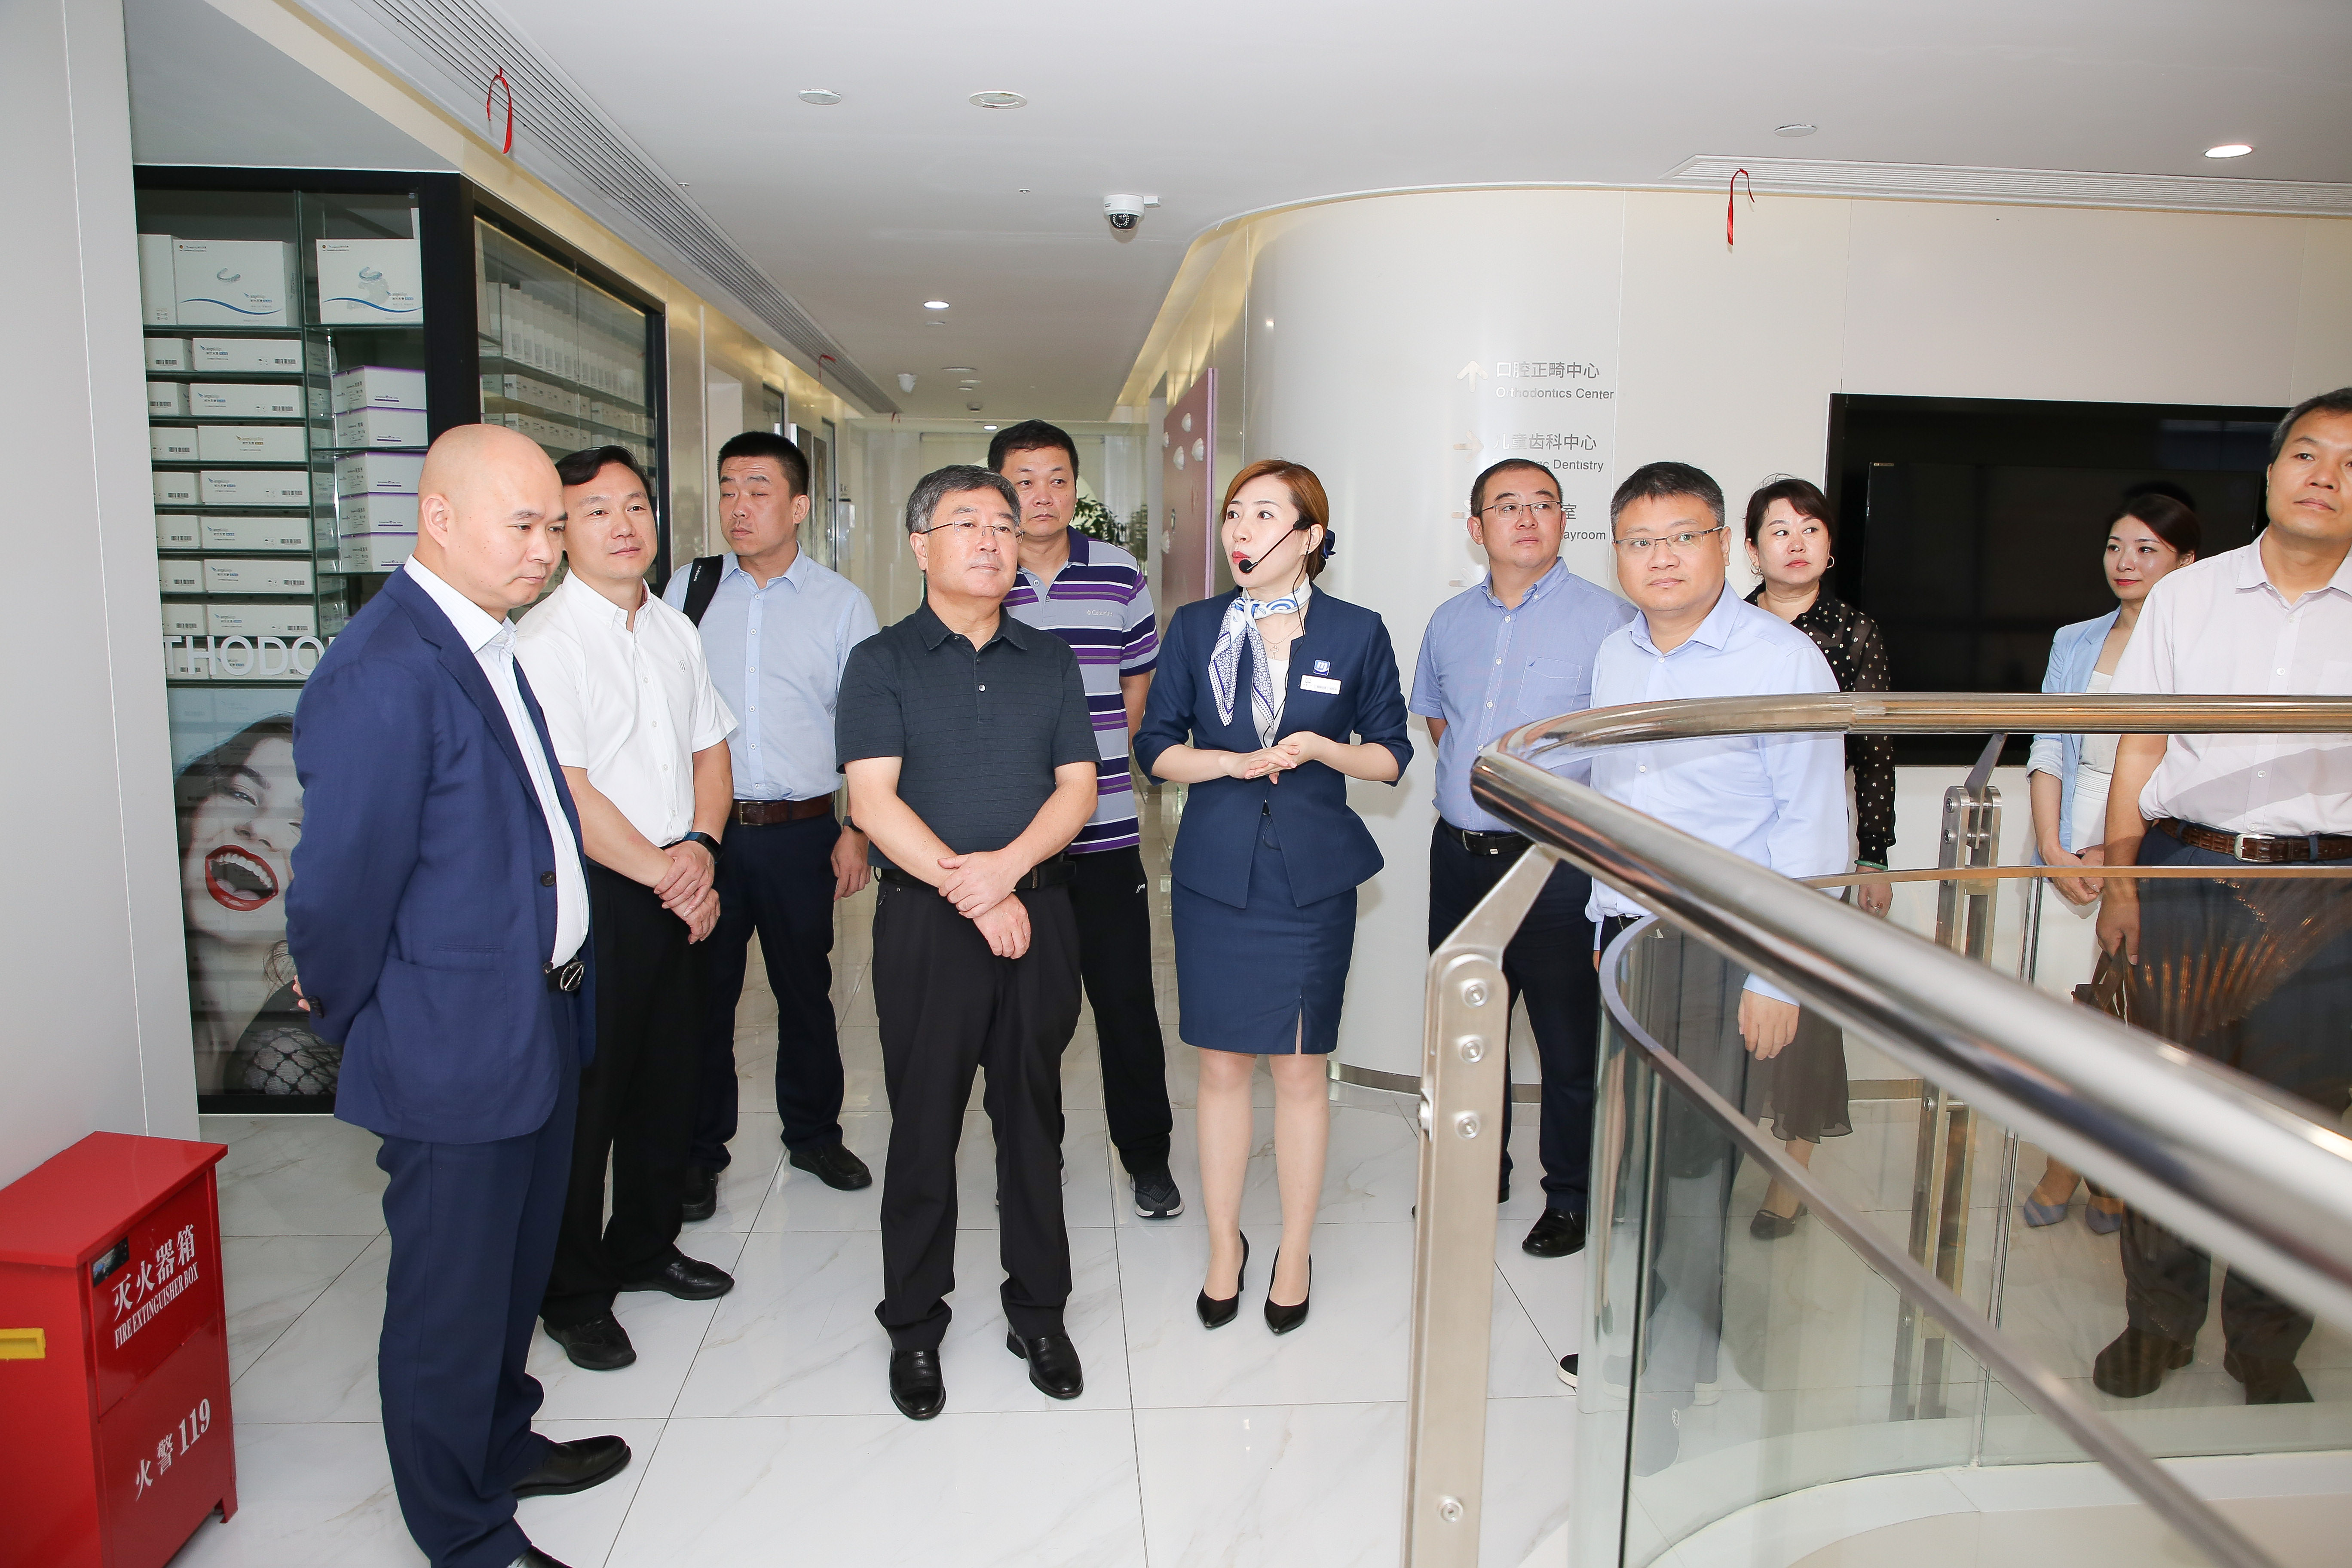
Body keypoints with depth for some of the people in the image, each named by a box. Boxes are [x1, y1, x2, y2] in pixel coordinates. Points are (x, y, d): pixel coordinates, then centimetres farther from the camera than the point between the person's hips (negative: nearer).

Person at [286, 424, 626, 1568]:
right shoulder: (382, 675, -24)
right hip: (455, 1052, -9)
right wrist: (351, 1024, -6)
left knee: (516, 1272, 26)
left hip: (538, 1022, 9)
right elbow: (341, 885, -20)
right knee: (451, 1301, 11)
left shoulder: (491, 645, 6)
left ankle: (502, 1447, 48)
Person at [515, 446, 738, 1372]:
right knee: (586, 1096, 3)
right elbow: (566, 795, -18)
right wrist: (665, 874, -13)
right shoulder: (542, 642, -13)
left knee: (669, 1079, 17)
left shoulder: (674, 631, 11)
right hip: (589, 897, -7)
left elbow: (710, 749, 14)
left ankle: (646, 1246, 37)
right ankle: (573, 1295, 21)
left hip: (674, 891, 7)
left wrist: (699, 845, -4)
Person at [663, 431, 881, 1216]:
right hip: (702, 827, 1)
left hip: (802, 832, 0)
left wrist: (858, 830, -3)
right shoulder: (687, 588, 5)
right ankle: (699, 1153, 23)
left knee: (807, 992, 12)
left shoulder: (841, 603, 1)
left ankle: (814, 1134, 31)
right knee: (702, 993, 7)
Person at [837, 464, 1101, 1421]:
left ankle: (1039, 1313, 26)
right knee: (924, 1124, 6)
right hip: (926, 920, -2)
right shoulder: (882, 663, 1)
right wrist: (971, 894, -15)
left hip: (1039, 912, 3)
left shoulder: (1050, 660, 10)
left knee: (1032, 1118, 11)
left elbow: (1078, 787, 3)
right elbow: (874, 801, -8)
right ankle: (914, 1327, 23)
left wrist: (1008, 864, -14)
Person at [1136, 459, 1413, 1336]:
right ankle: (1224, 1248, 25)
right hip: (1215, 875, 1)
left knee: (1299, 1068, 6)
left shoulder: (1357, 633, 0)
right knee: (1222, 1066, 8)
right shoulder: (1196, 628, 4)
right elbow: (1155, 746, 4)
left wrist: (1319, 749, -14)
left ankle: (1295, 1255, 24)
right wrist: (1232, 762, -13)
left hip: (1312, 877, -1)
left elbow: (1391, 755, 4)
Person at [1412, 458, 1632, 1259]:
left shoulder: (1606, 619, -8)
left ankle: (1571, 1196, 23)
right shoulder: (1450, 621, 9)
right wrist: (1470, 787, 13)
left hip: (1557, 864, -5)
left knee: (1570, 1042, 5)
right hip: (1459, 856, 5)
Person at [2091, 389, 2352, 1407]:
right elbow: (2140, 747, 8)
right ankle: (2159, 1322, 21)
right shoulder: (2186, 597, 8)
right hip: (2186, 873, 1)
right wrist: (2118, 877, 2)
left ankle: (2267, 1344, 22)